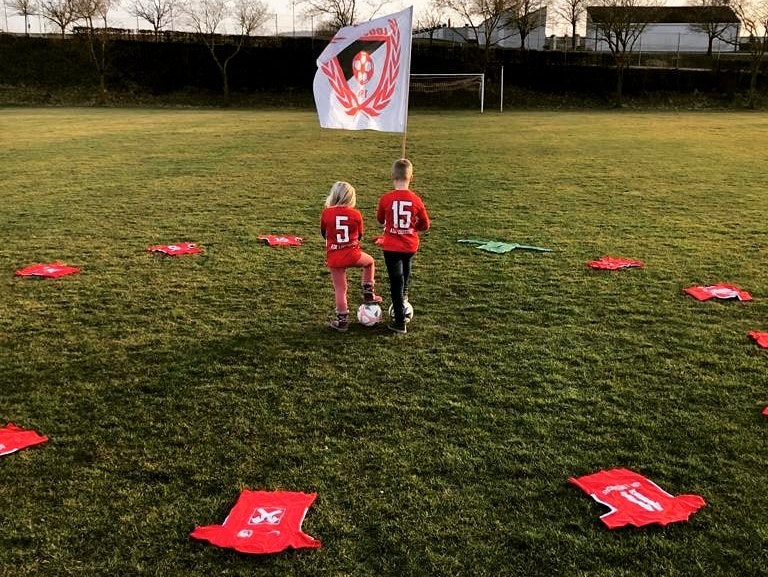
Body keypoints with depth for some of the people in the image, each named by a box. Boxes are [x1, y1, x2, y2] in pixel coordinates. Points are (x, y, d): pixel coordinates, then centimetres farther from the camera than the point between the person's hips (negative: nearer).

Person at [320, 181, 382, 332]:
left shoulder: (327, 213, -5)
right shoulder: (356, 214, -5)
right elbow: (359, 236, 8)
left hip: (334, 257, 0)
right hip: (353, 254, 0)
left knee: (340, 289, 9)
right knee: (370, 262, 31)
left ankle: (342, 321, 15)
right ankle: (368, 294, 29)